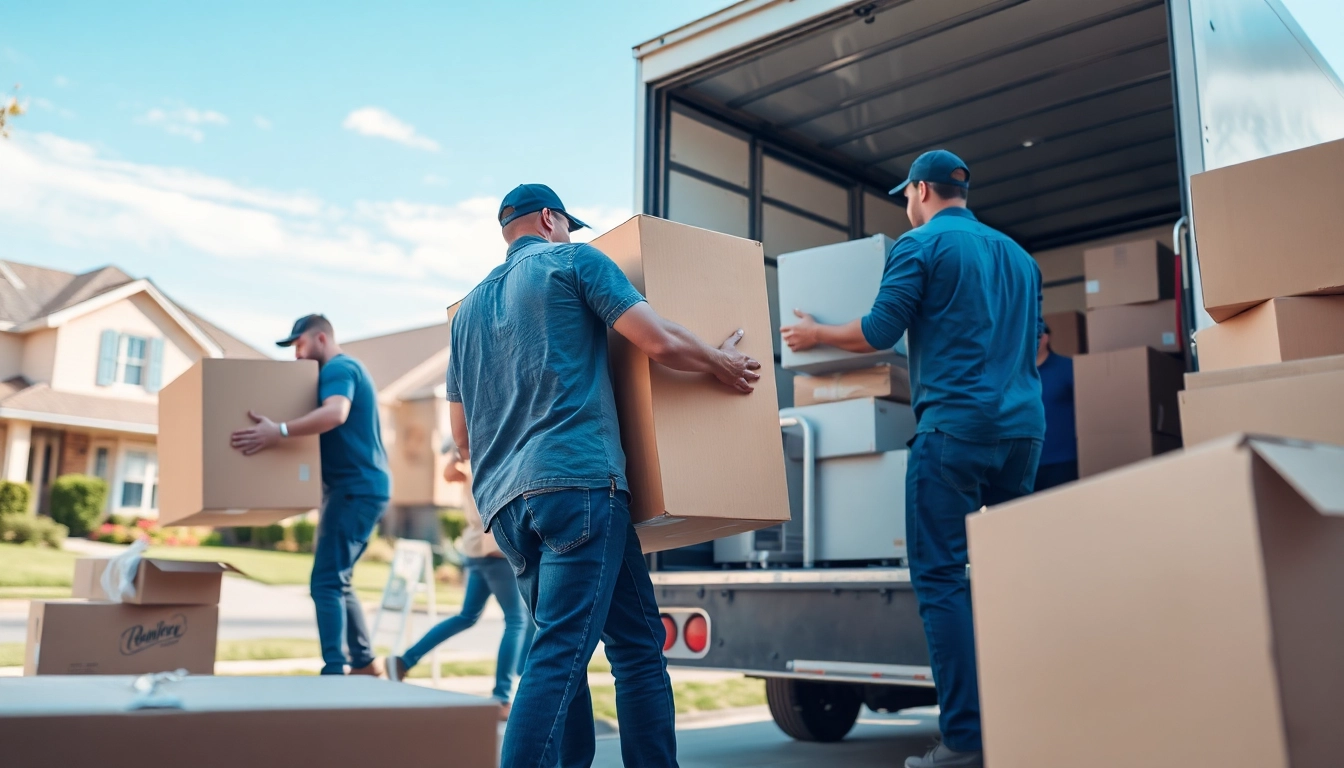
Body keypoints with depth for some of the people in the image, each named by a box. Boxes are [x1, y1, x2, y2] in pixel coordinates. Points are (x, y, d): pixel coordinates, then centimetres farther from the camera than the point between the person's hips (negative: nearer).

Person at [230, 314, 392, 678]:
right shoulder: (346, 370, 22)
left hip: (357, 488, -11)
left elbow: (336, 413, -32)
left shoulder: (338, 368, -11)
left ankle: (334, 671, -18)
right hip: (355, 488, 11)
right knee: (337, 581, 16)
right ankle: (365, 663, 22)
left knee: (326, 582, -14)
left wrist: (280, 431, -38)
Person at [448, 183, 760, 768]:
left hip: (503, 501, 7)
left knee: (563, 649, 16)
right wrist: (722, 363, 14)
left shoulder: (468, 308, 26)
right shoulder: (574, 259, 7)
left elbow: (461, 435, 26)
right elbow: (661, 343, -4)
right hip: (577, 479, -7)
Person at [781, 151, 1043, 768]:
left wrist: (815, 333, 12)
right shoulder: (1017, 255, 21)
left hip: (954, 426, -7)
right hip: (1023, 427, 7)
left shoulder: (921, 245, 0)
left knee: (940, 578, -5)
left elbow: (880, 332, -4)